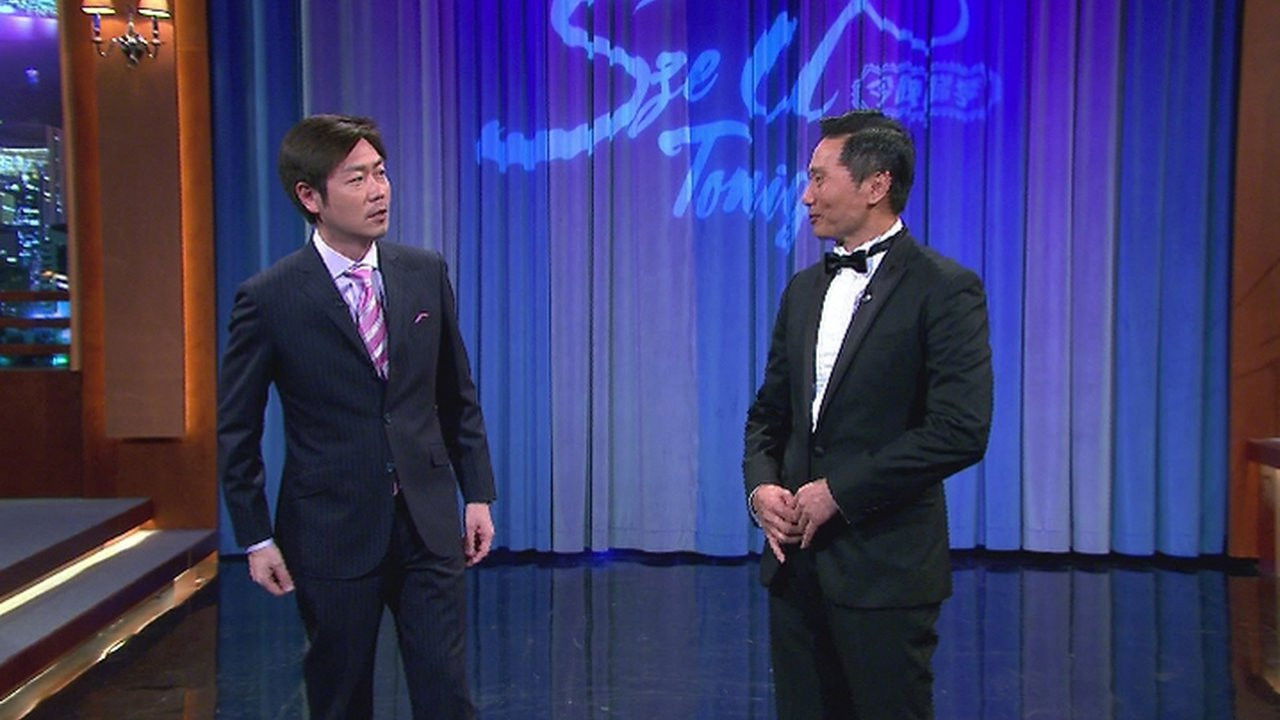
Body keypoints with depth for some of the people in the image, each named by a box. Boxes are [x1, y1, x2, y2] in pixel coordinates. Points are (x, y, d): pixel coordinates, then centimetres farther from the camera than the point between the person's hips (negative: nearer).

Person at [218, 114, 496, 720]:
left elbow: (457, 397, 9)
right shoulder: (269, 299, -9)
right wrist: (256, 538, -4)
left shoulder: (425, 272, 2)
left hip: (427, 523, 3)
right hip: (331, 529, -2)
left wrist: (477, 493, 6)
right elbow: (236, 431, -3)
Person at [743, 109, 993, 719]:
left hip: (885, 562, -6)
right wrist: (761, 486, -3)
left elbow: (961, 431, -17)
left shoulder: (945, 290, -9)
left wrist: (839, 491, -15)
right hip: (797, 558, 6)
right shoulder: (804, 289, 13)